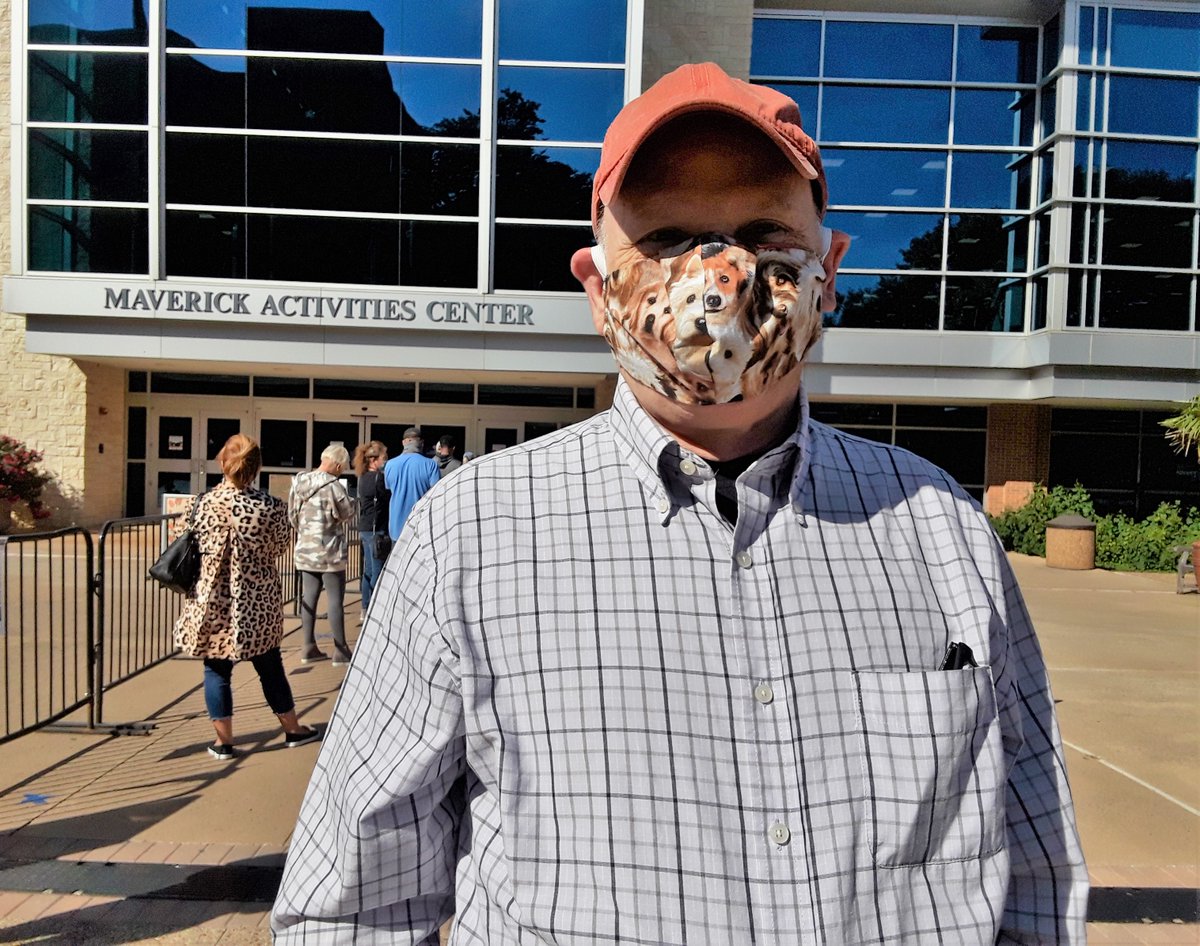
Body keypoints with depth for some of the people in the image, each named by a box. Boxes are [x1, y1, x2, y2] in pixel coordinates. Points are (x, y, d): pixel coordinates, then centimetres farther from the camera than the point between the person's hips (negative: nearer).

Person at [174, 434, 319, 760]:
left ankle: (224, 742, 20)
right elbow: (279, 548, -1)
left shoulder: (200, 504, -11)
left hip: (212, 601, 0)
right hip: (258, 602, 0)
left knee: (216, 670, 13)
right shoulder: (271, 506, -13)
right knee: (269, 665, 15)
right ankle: (293, 729, 28)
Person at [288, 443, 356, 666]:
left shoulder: (298, 481, 4)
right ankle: (340, 651, 5)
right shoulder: (333, 486, -18)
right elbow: (347, 513, -9)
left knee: (309, 598, 11)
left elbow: (292, 514, 11)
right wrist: (348, 498, 10)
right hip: (330, 551, -6)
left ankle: (309, 648, 17)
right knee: (335, 600, 0)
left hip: (305, 550, 6)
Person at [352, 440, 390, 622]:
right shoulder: (378, 478, -16)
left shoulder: (365, 478, 12)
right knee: (378, 572, -3)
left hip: (366, 529, 9)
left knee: (369, 570, 15)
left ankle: (366, 608, 23)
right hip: (377, 530, -9)